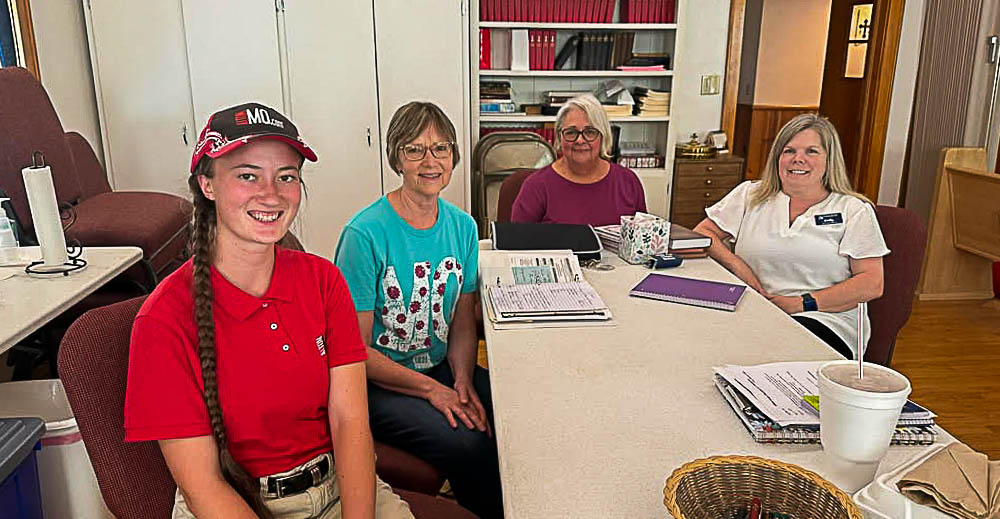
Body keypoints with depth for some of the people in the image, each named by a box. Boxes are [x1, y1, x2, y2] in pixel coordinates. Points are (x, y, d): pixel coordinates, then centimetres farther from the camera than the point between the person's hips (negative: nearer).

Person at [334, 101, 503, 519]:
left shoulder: (463, 226, 2)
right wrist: (431, 389, -17)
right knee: (468, 444, -25)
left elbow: (462, 321, 9)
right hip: (378, 381, -5)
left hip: (442, 369, 5)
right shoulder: (365, 233, -17)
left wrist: (462, 381, -8)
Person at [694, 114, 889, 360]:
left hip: (824, 322, -2)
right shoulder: (750, 196, 16)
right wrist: (736, 265, -6)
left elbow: (871, 285, -1)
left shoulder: (853, 210, 9)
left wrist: (801, 303, -11)